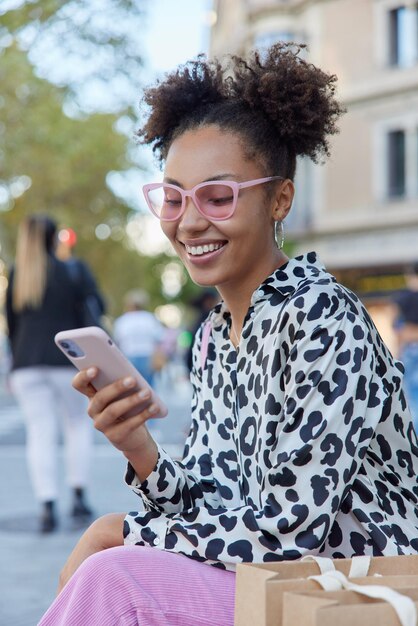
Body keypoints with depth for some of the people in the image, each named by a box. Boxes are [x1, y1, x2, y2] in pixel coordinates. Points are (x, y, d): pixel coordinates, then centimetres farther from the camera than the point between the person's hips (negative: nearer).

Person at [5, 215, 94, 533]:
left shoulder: (16, 275, 7)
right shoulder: (69, 271, -3)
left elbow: (12, 324, 11)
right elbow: (82, 317, -3)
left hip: (27, 364, 2)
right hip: (65, 360, -2)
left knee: (40, 435, 1)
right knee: (79, 426, 15)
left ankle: (48, 507, -8)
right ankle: (79, 497, 10)